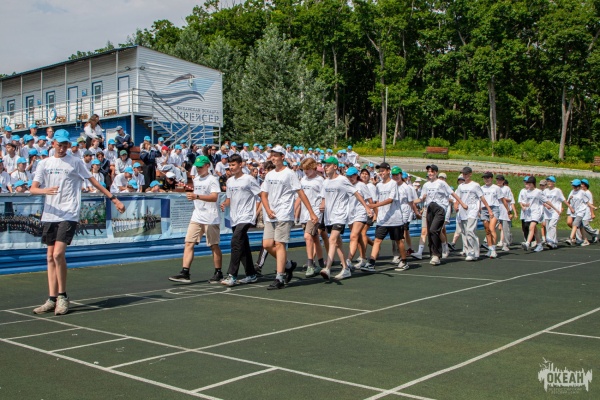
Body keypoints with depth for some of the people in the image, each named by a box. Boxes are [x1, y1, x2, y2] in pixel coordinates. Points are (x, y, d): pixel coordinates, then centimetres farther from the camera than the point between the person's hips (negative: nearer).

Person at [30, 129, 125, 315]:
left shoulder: (75, 162, 4)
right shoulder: (44, 164, 11)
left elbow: (94, 181, 7)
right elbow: (33, 189, 3)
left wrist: (114, 199, 4)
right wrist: (45, 190, -20)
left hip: (69, 215, -4)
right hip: (49, 215, 4)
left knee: (58, 254, -16)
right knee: (50, 257, 5)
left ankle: (62, 296, -3)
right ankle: (52, 299, 10)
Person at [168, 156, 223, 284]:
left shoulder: (212, 180, -9)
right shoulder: (196, 179, 14)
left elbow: (214, 197, -24)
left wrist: (196, 196, -33)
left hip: (211, 219, -6)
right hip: (196, 218, 7)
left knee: (214, 246, 3)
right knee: (189, 244, -5)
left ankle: (218, 273, 15)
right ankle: (185, 273, -8)